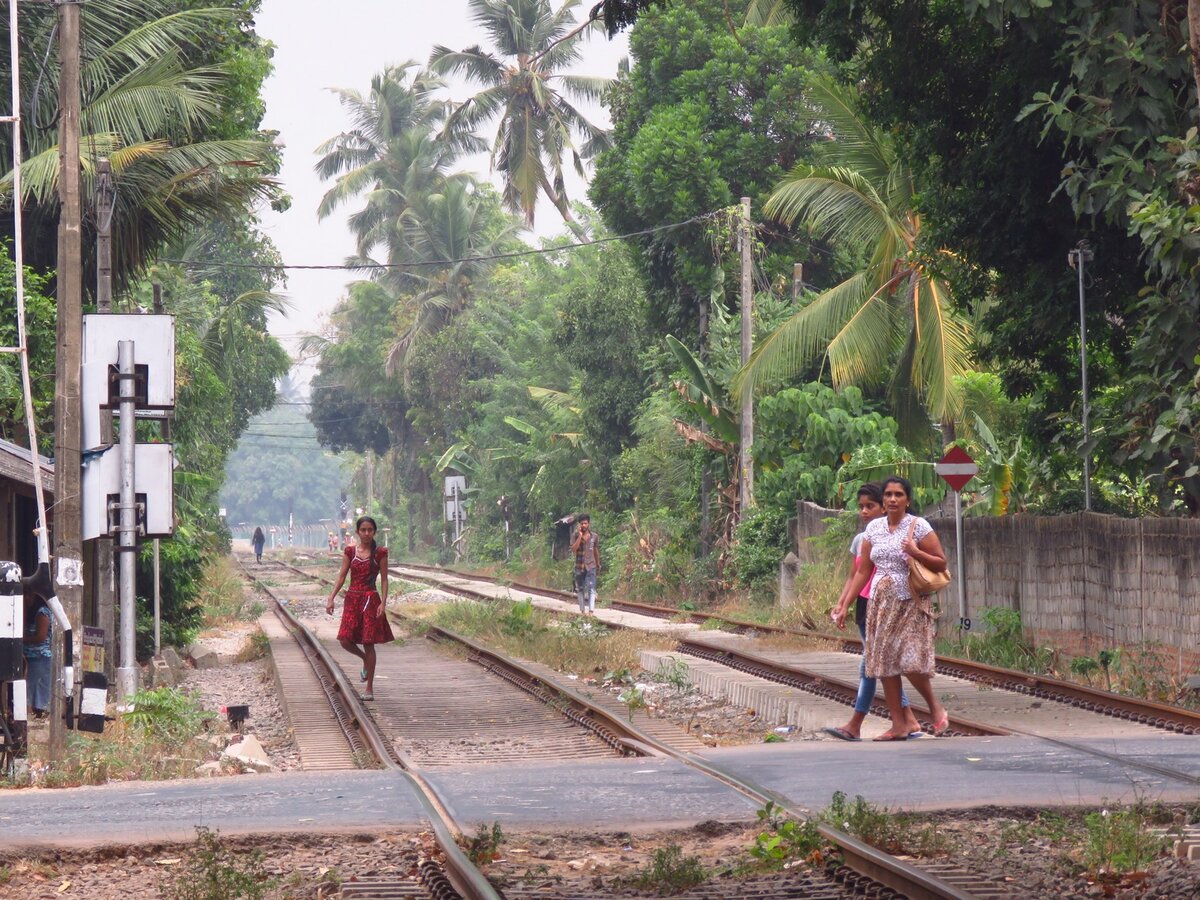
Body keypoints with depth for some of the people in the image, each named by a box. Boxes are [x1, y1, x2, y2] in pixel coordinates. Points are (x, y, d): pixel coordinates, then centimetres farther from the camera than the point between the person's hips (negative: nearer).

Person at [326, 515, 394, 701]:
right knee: (345, 641, -8)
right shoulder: (350, 552, 5)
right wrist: (331, 598, -5)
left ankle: (369, 688, 6)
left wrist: (383, 603, -11)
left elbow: (384, 580, -1)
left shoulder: (380, 553, -1)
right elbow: (341, 577, 5)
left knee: (368, 643, -2)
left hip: (371, 599, -3)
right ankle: (365, 660, 26)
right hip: (352, 599, 3)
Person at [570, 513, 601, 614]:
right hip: (579, 566, 1)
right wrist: (580, 535, -19)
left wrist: (598, 565, 20)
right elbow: (574, 548, -16)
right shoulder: (576, 535, -1)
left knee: (591, 588, -14)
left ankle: (591, 610, -24)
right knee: (580, 589, 9)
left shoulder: (594, 536, 3)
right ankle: (582, 611, 18)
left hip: (591, 566, -1)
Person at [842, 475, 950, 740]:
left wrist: (915, 552, -20)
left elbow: (941, 563, -4)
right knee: (885, 663, 2)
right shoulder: (874, 528, 7)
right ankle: (898, 726, 8)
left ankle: (936, 708, 12)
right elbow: (863, 571, 11)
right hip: (881, 604, 5)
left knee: (911, 662, -14)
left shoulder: (918, 526, -6)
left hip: (912, 604, -5)